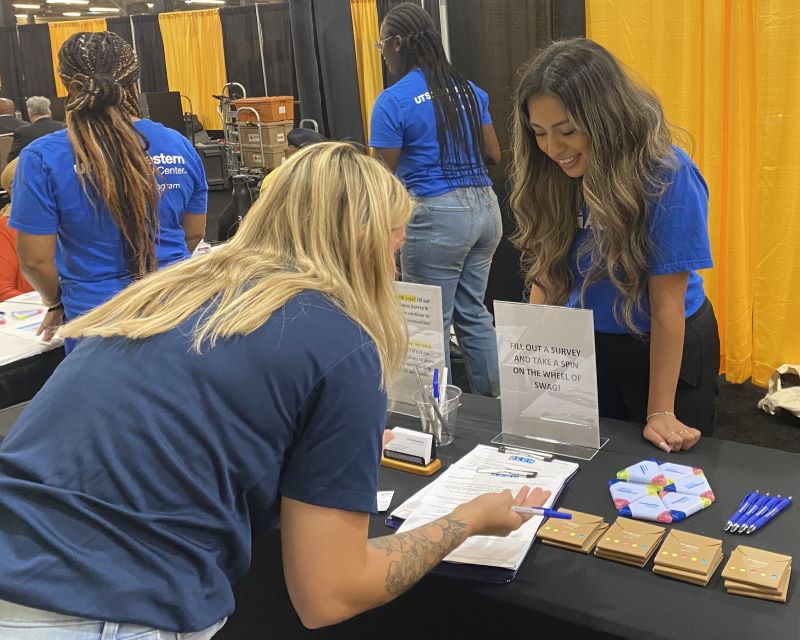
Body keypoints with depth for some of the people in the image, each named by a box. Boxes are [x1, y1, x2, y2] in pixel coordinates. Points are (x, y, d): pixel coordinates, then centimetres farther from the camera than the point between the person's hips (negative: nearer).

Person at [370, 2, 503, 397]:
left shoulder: (393, 102, -10)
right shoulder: (469, 91, 9)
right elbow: (493, 155, 14)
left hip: (437, 216, -7)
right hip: (484, 208, 7)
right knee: (473, 314, 17)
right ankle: (493, 403, 25)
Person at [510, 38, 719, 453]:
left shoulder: (666, 174, -25)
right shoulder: (554, 176, -10)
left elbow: (666, 301, -23)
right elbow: (547, 274, -4)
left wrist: (660, 412, -20)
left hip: (668, 349, -4)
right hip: (584, 348, 5)